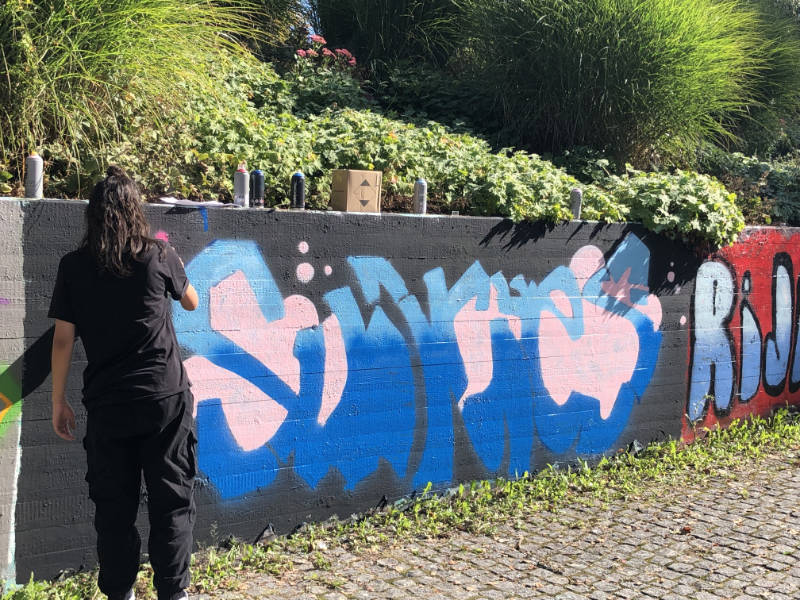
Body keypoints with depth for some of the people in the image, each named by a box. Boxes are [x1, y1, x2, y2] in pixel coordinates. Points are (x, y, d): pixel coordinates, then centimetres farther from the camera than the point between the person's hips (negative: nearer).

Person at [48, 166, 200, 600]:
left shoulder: (73, 266, 0)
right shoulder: (159, 257, -2)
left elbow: (62, 339, 0)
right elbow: (191, 302, 15)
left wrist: (58, 402, 9)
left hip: (106, 405, 2)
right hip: (166, 400, -1)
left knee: (114, 507, 11)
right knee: (171, 502, 6)